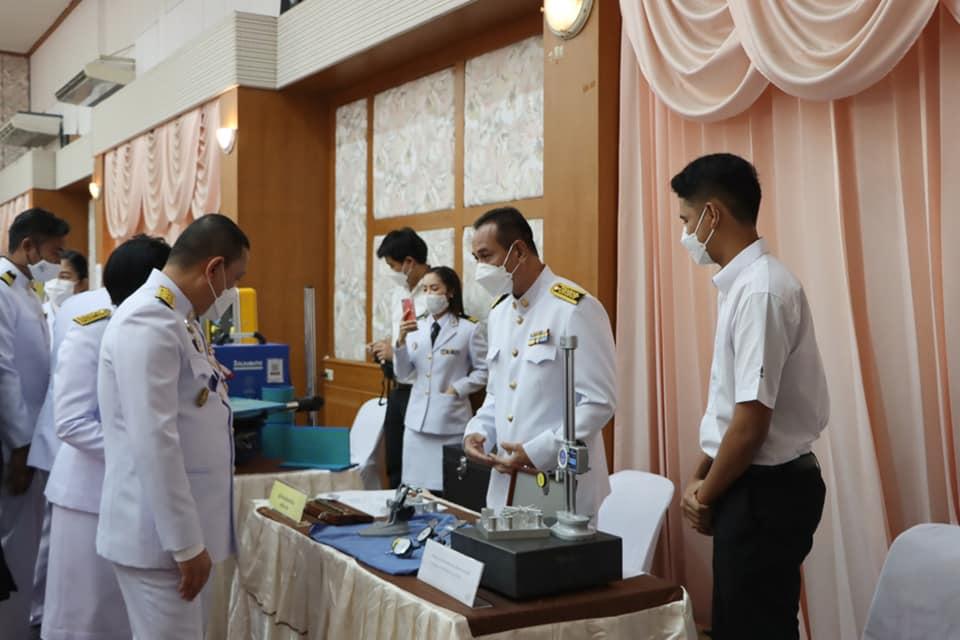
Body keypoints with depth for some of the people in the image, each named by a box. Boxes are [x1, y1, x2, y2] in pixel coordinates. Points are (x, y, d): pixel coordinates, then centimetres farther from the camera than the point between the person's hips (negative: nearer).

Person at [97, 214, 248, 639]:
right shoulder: (148, 323, -20)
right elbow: (153, 443, -25)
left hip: (183, 525, 10)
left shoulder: (177, 318, 11)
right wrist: (186, 543, -23)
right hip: (160, 534, -10)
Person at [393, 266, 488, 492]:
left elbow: (484, 371, -3)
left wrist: (457, 389, -12)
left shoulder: (470, 329, -6)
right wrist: (401, 340, -8)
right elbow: (402, 373, 5)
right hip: (418, 420, 5)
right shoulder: (416, 328, 7)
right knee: (416, 489, 9)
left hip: (450, 422, -5)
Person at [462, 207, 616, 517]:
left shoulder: (574, 308, -14)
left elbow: (599, 401, -17)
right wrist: (478, 431, 1)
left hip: (561, 485, -7)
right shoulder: (498, 311, 11)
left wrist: (537, 452, -20)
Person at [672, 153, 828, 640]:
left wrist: (706, 495, -10)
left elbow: (752, 420, -23)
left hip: (765, 490, -9)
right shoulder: (742, 284, 9)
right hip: (753, 485, 9)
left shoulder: (761, 289, -21)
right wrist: (700, 477, 8)